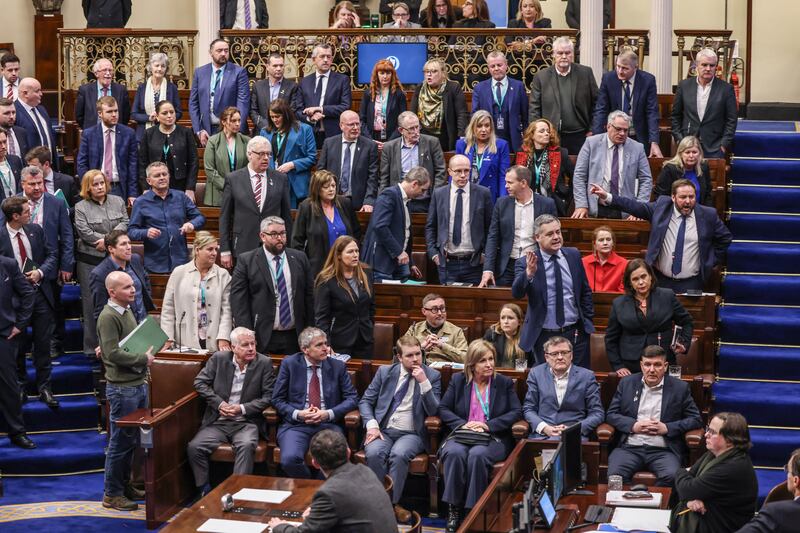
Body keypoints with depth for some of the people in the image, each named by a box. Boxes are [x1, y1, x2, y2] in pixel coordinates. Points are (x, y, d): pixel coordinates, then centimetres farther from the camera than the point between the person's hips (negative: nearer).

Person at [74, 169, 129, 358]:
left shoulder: (118, 201, 11)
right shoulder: (81, 207, 0)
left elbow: (125, 223, 2)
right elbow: (85, 233, -10)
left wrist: (107, 239, -13)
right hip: (90, 261, -3)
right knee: (92, 303, 0)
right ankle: (92, 348, 6)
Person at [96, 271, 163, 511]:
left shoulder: (127, 310, 13)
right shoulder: (108, 317, -17)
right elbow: (113, 353, -24)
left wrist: (147, 353, 7)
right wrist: (143, 359, -16)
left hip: (138, 384, 9)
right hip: (122, 388, -9)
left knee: (131, 439, 17)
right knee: (121, 441, -1)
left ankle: (125, 484, 30)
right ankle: (112, 494, 9)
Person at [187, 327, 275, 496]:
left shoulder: (264, 363, -1)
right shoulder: (218, 358, 4)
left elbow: (268, 396, -2)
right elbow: (200, 382, 5)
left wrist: (242, 409, -13)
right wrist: (219, 404, -8)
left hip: (246, 422, -2)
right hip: (217, 422, 2)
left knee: (246, 446, -34)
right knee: (194, 447, -21)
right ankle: (205, 491, -9)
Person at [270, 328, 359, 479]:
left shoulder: (338, 366, 10)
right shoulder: (289, 364, 7)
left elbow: (352, 398, 7)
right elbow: (277, 399, 7)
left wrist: (329, 414, -10)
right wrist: (297, 414, -11)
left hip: (328, 424, 1)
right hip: (296, 424, 0)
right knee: (289, 459, -31)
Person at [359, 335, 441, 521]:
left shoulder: (432, 375, 4)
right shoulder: (385, 371, 9)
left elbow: (433, 411, -4)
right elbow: (365, 401, 10)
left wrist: (424, 382, -16)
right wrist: (371, 425, -9)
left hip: (411, 434, -1)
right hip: (383, 430, 2)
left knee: (399, 454, -34)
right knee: (374, 453, -31)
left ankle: (392, 503, -21)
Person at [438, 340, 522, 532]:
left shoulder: (505, 383, 11)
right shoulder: (457, 380, 14)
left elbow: (516, 412, 2)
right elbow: (443, 408, 9)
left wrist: (488, 425, -11)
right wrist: (462, 424, -10)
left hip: (493, 438, -1)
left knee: (477, 455, -36)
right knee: (454, 453, -35)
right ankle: (454, 509, -29)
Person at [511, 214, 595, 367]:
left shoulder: (573, 255, 3)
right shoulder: (525, 262, -9)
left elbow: (585, 291, 13)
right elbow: (516, 293, -24)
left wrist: (588, 320, 11)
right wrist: (529, 273, -40)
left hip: (576, 333, 3)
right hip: (544, 336, -3)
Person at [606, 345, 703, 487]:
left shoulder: (680, 388, 8)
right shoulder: (626, 383, 13)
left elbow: (696, 419, 7)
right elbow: (611, 414, 12)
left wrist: (667, 428, -7)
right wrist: (633, 425, -7)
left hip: (663, 450, -1)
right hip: (630, 447, 1)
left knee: (671, 476, -31)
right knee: (614, 475, -29)